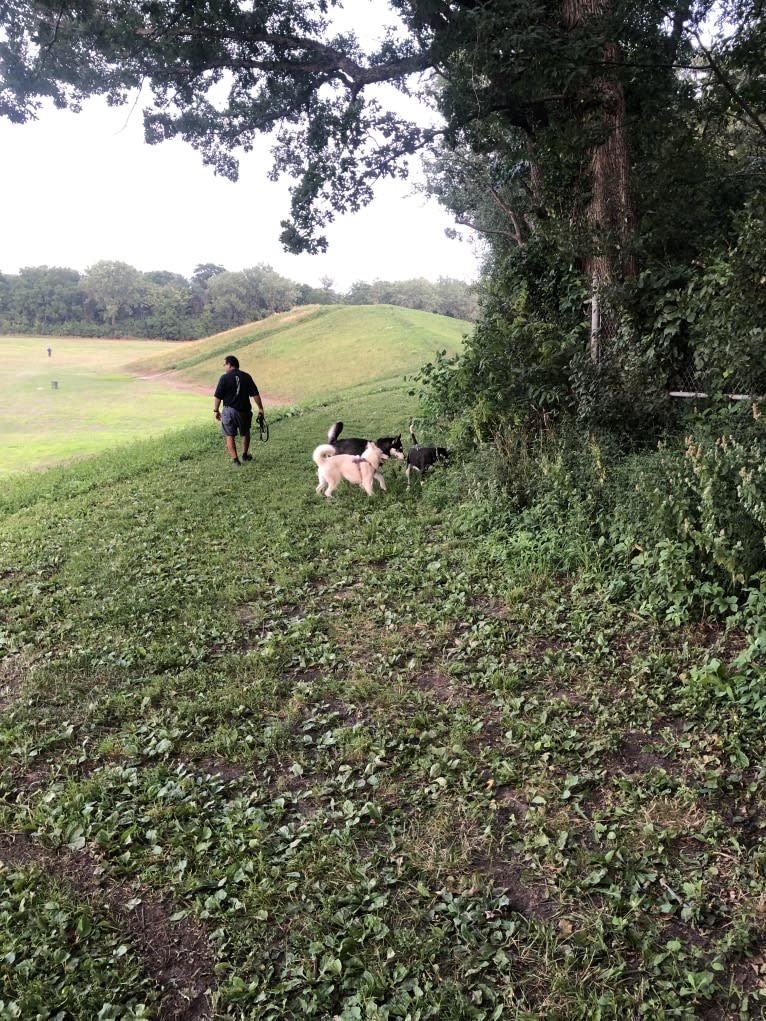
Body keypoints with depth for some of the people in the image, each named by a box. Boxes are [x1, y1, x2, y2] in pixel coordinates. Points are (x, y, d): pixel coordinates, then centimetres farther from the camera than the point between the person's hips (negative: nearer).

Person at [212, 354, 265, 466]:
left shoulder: (225, 378, -7)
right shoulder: (246, 376, 2)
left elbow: (217, 396, -8)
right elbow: (255, 394, 0)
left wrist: (216, 410, 2)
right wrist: (260, 409, 4)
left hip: (229, 411, -3)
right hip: (244, 410, 3)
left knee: (230, 436, 7)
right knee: (245, 433, 23)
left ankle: (235, 459, 1)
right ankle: (245, 455, 33)